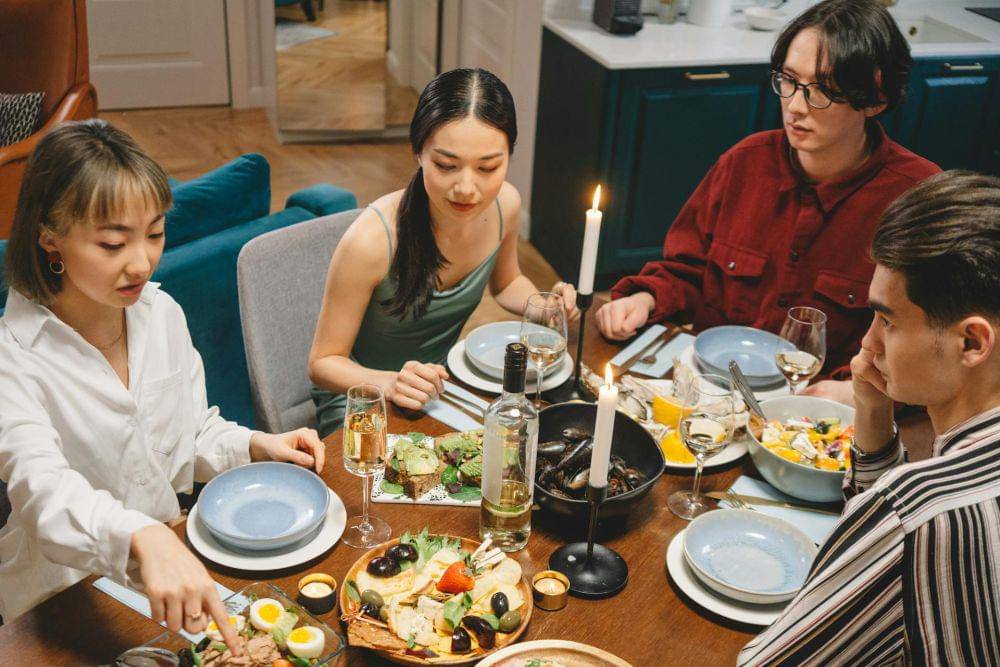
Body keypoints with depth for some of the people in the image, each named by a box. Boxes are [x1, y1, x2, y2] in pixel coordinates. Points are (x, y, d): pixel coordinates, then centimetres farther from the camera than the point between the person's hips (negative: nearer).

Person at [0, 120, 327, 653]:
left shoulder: (161, 312, 0)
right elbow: (46, 493, -37)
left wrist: (255, 447, -5)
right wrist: (142, 538, -56)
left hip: (172, 551, 6)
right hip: (65, 598, -5)